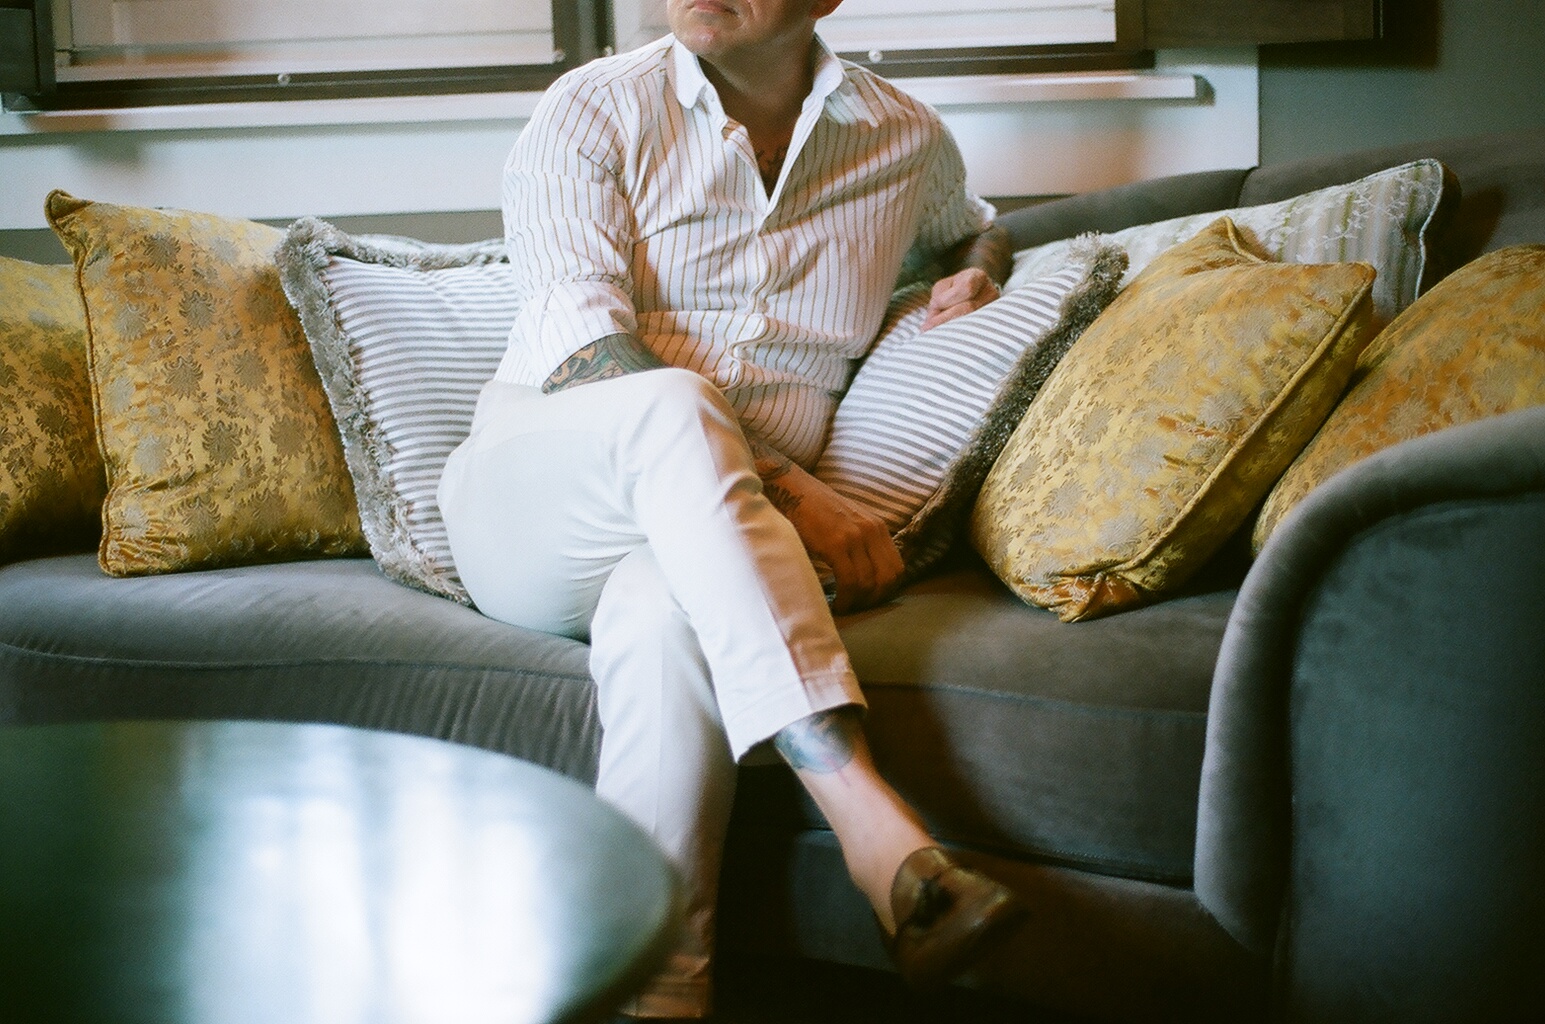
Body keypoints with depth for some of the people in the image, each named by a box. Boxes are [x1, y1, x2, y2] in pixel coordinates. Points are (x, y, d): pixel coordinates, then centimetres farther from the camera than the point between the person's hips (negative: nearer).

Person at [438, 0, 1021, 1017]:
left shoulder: (906, 140, 13)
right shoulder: (591, 113, 1)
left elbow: (978, 229, 38)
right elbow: (582, 355, -13)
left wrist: (978, 274, 11)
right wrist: (792, 488, -24)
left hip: (723, 525, 2)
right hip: (525, 509, -1)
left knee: (664, 611, -38)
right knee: (673, 408, -39)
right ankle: (877, 835, -49)